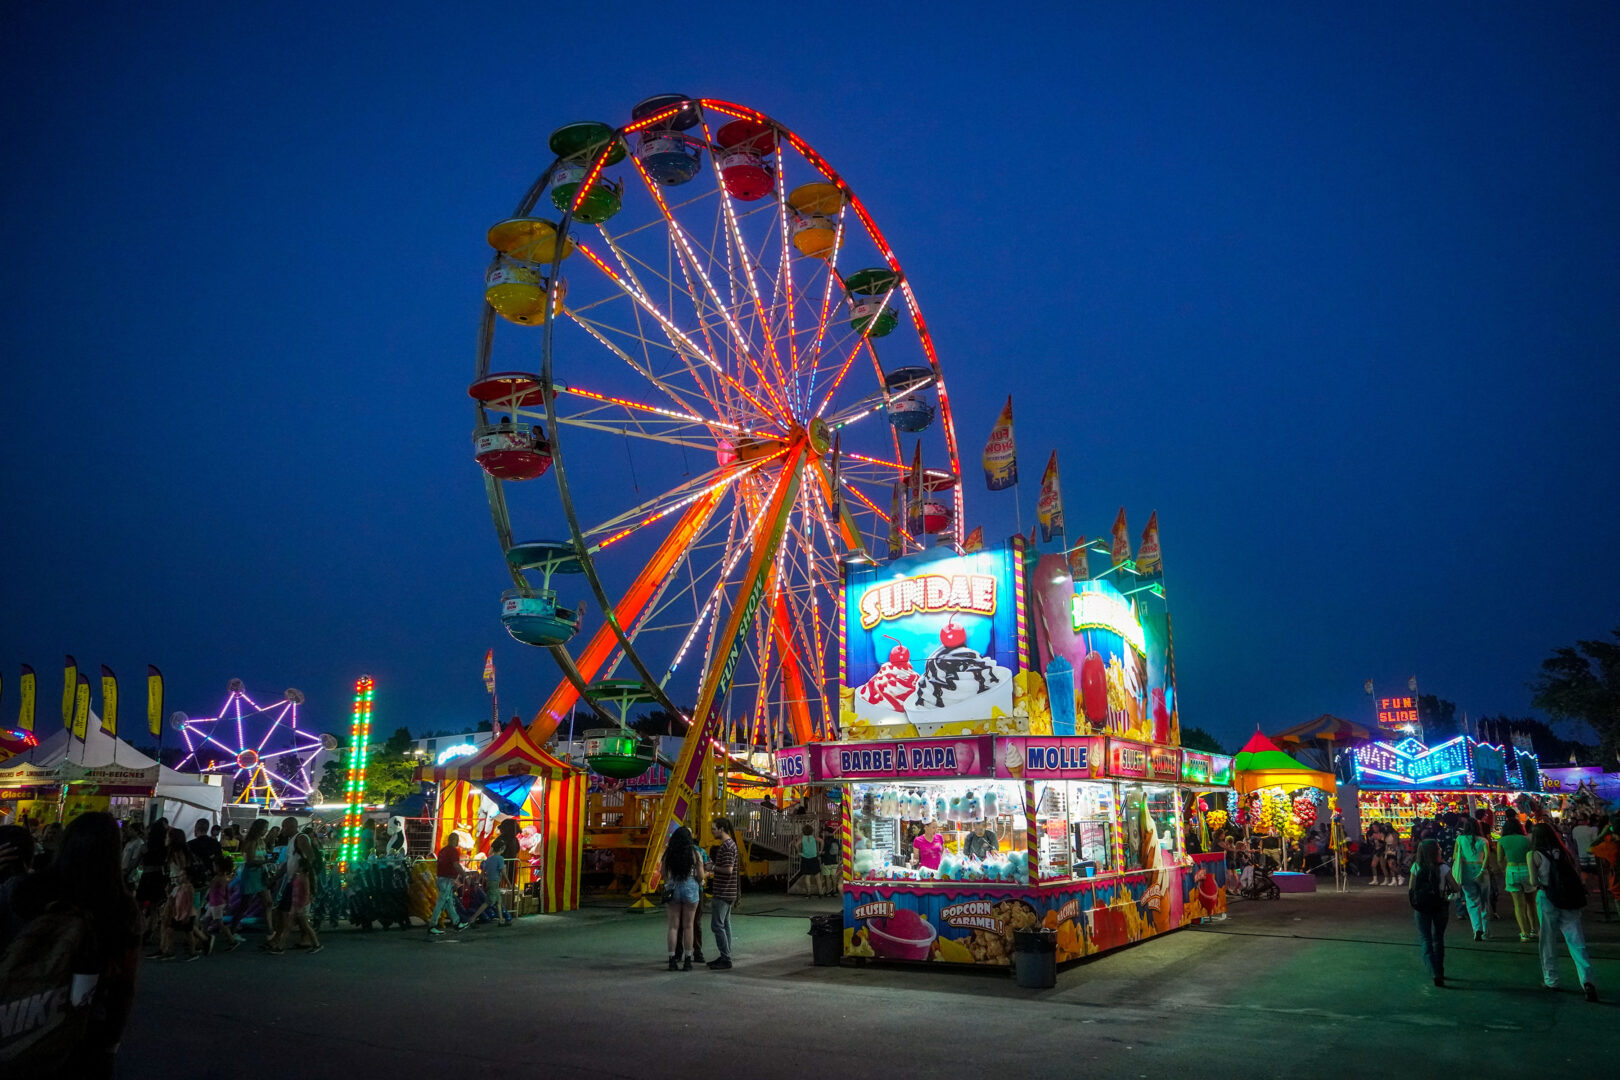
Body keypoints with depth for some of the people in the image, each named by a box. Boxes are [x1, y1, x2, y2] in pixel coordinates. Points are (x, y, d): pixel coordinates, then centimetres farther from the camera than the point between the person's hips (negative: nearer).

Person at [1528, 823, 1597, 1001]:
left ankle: (1551, 980, 18)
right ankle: (1587, 980, -13)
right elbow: (1578, 874, 5)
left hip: (1547, 899, -3)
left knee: (1548, 941, 11)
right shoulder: (1566, 852, 5)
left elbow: (1533, 881, -10)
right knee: (1576, 941, 2)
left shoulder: (1535, 855, -6)